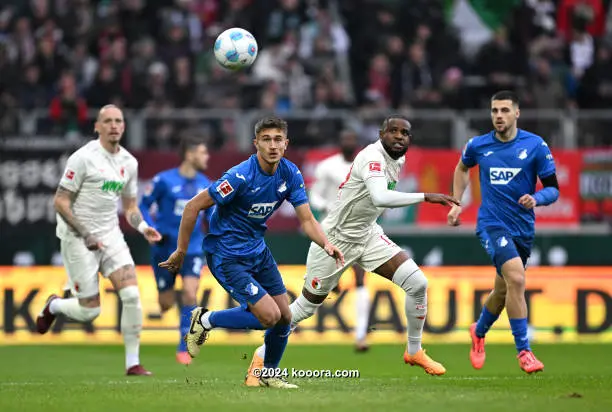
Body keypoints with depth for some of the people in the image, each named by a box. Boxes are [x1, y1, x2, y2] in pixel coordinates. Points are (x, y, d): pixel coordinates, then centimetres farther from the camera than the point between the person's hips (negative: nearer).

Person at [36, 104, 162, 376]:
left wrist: (143, 227, -1)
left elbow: (129, 206, 19)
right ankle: (53, 306, 31)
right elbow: (60, 202, -12)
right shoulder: (83, 158, -12)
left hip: (111, 236, 5)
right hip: (78, 239, -5)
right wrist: (85, 235, -18)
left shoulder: (129, 162, 8)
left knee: (131, 294, -13)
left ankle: (133, 363, -4)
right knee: (89, 311, -3)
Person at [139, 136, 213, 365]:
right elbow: (143, 206, 0)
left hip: (192, 249, 2)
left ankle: (183, 348, -7)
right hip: (165, 250, -2)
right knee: (166, 305, 3)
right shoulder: (164, 180, -8)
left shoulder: (205, 185, 4)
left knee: (190, 293, -17)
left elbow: (210, 214, 15)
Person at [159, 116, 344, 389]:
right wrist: (181, 252, -14)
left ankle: (270, 374, 31)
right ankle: (206, 320, 5)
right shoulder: (241, 176, -26)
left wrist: (326, 245, -23)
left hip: (257, 250, 7)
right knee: (269, 315, -15)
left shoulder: (291, 175, -5)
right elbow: (193, 207, -19)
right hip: (227, 255, -7)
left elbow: (306, 220, -3)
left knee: (284, 316, 7)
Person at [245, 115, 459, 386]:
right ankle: (261, 358, 23)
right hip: (336, 239, -7)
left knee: (417, 283, -8)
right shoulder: (373, 157, -27)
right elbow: (380, 198, -45)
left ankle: (414, 351, 11)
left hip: (367, 235, 7)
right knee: (307, 306, 4)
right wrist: (426, 197, -46)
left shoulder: (399, 159, 2)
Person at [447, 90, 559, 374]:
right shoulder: (478, 146, -2)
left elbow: (553, 189, -3)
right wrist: (456, 204, 16)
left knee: (504, 290, 16)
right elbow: (463, 167, 22)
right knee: (516, 278, -25)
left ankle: (479, 332, 47)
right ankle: (523, 351, -19)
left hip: (523, 229, 2)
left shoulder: (535, 145, -6)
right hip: (492, 225, -2)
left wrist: (537, 198, -23)